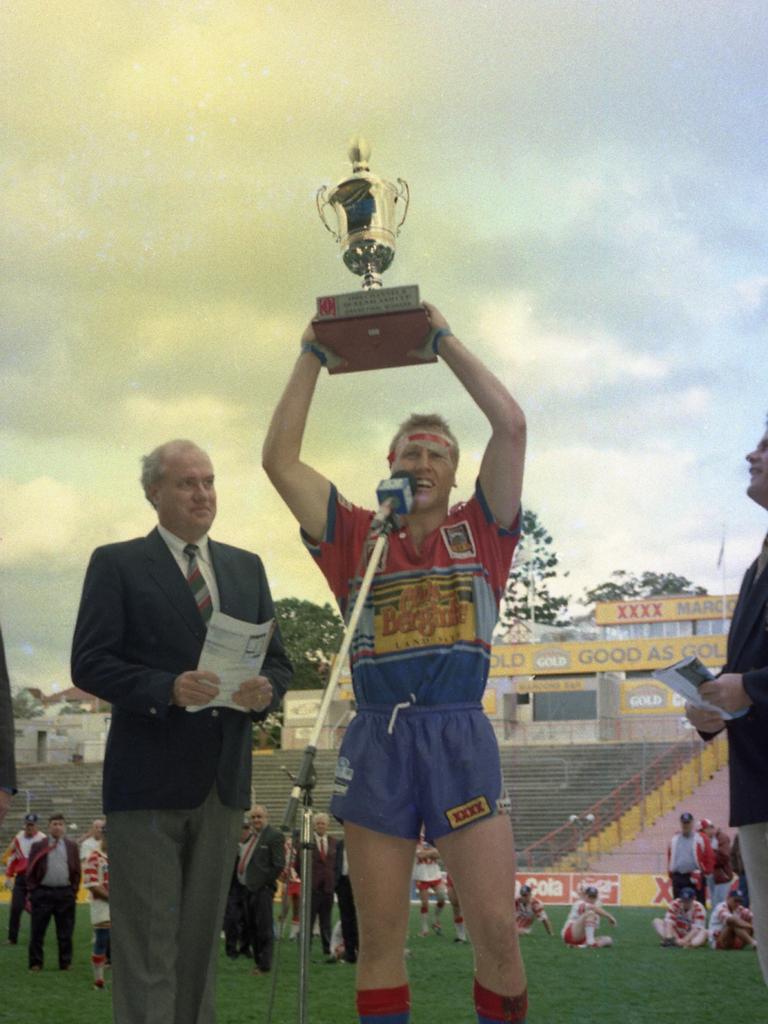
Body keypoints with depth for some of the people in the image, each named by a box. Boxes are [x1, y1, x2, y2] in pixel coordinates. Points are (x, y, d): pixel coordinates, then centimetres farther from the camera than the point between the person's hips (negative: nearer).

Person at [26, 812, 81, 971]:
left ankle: (65, 963, 14)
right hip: (43, 892, -1)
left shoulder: (72, 846, 10)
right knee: (37, 931, 2)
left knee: (65, 932, 6)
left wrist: (74, 891, 4)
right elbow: (30, 870, 4)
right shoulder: (38, 846, 4)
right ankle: (35, 963, 10)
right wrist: (32, 891, -2)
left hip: (65, 893, 1)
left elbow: (77, 870, 11)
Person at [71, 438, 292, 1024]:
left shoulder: (247, 568, 15)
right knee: (148, 942, -3)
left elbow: (277, 660, 14)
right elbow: (89, 663, -7)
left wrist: (266, 690, -9)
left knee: (202, 936, 12)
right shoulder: (117, 565, 0)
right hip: (147, 778, -5)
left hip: (223, 778, 5)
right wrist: (168, 689, -21)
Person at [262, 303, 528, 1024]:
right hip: (376, 741, 1)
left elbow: (511, 426, 1)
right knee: (379, 938, 5)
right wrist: (313, 355, 10)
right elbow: (279, 459, 8)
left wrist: (444, 339, 6)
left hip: (461, 738, -1)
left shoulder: (479, 530, 11)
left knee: (496, 928, -5)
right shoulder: (356, 538, 12)